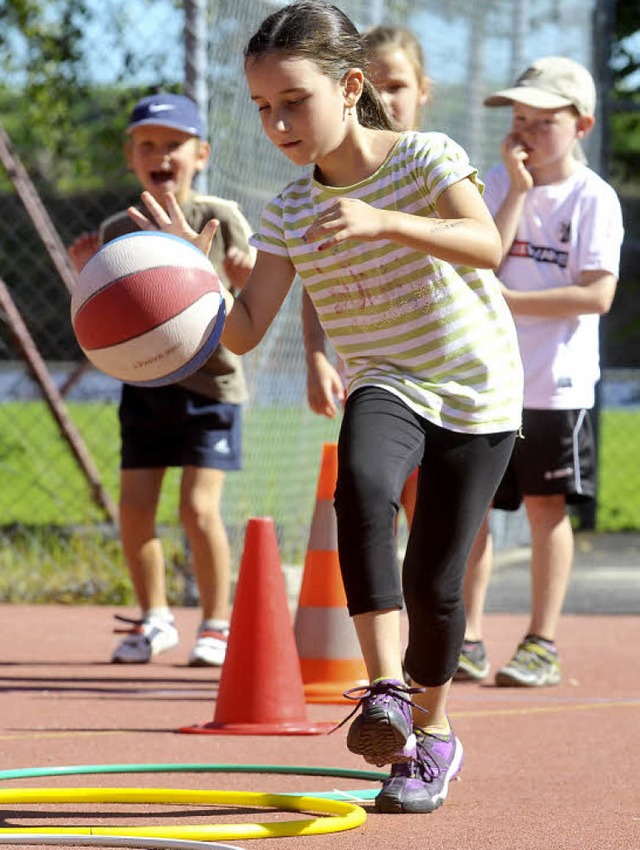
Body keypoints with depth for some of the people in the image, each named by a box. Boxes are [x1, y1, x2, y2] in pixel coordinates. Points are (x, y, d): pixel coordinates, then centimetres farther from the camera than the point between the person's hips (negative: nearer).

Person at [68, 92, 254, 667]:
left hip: (210, 381, -3)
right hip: (145, 383, 3)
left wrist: (245, 284, -22)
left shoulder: (221, 220, -4)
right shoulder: (117, 233, 4)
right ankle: (154, 620, 19)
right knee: (134, 506, -1)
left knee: (198, 506, -12)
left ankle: (217, 624, 4)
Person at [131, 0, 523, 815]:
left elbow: (487, 245, -29)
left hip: (475, 390, -2)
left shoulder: (426, 157, -12)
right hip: (385, 386, 2)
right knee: (361, 482, -34)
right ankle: (384, 690, -35)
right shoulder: (290, 211, -2)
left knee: (433, 580, -3)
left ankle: (430, 730, 25)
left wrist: (382, 221, -43)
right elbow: (244, 329, -8)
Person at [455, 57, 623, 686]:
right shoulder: (499, 183, 8)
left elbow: (598, 294, -15)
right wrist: (518, 190, -11)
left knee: (545, 506, 0)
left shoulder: (593, 198, -5)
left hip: (555, 382, -4)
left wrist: (510, 300, -17)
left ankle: (542, 646, 6)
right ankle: (468, 642, 10)